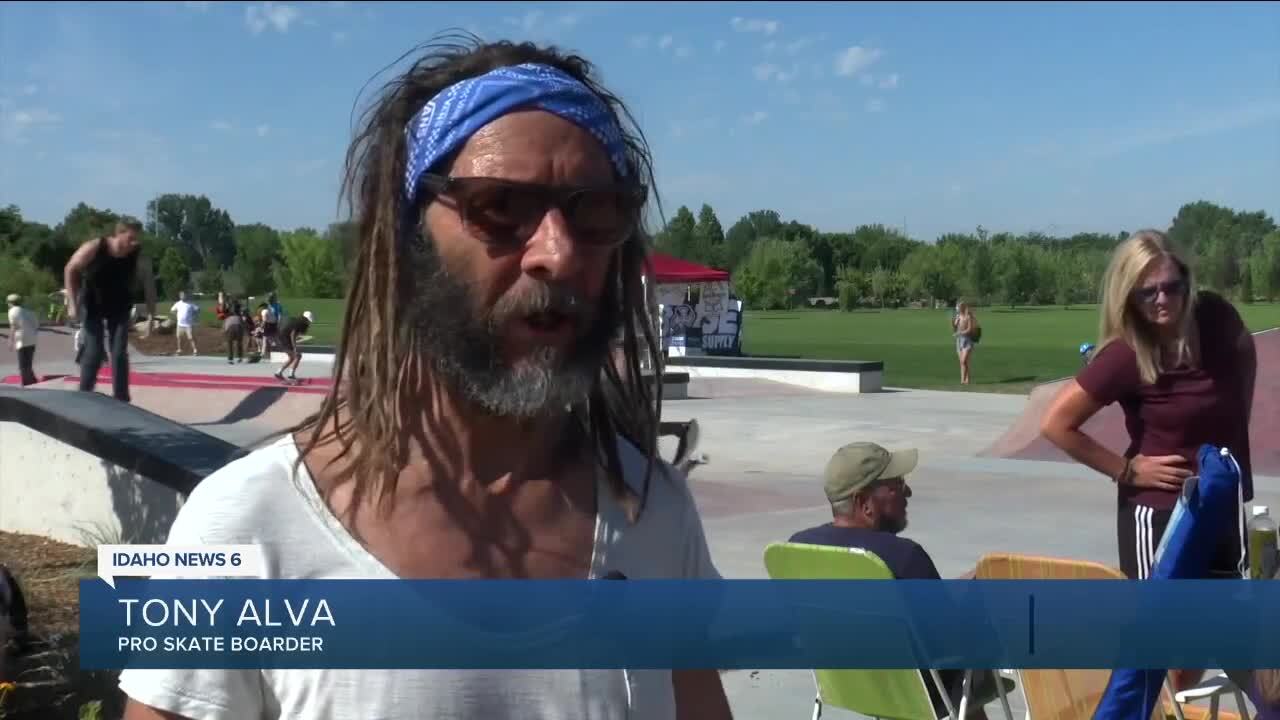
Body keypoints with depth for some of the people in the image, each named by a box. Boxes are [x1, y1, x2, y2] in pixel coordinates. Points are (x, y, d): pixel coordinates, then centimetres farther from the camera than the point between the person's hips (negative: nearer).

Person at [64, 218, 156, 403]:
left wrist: (151, 314, -13)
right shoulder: (94, 248, -24)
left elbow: (149, 283, -8)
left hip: (120, 308, 2)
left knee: (119, 354, -4)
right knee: (94, 351, -9)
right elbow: (70, 270, -12)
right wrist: (72, 303, -15)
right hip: (92, 306, -2)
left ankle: (121, 400, 2)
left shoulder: (139, 256, -20)